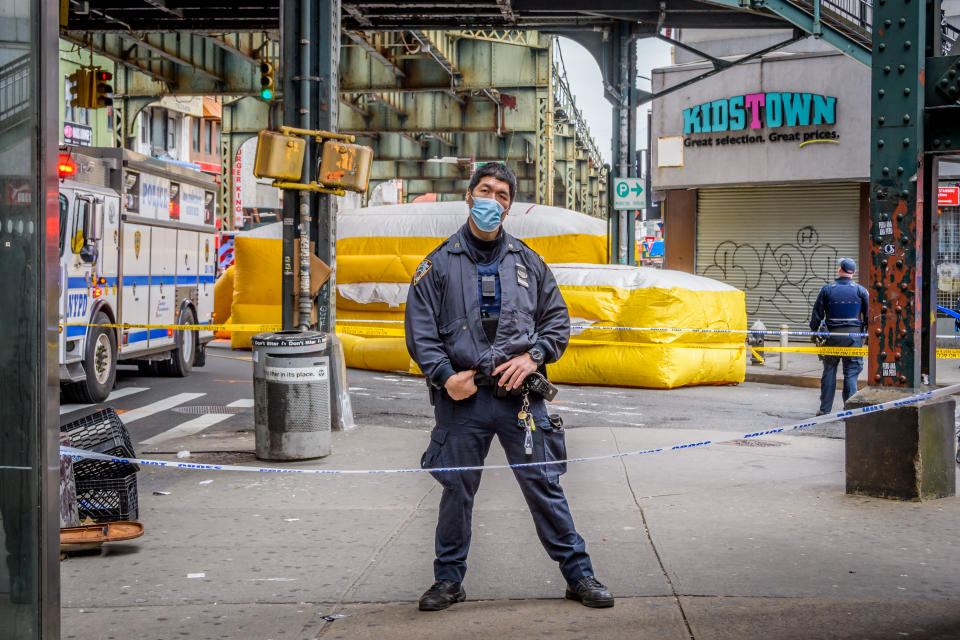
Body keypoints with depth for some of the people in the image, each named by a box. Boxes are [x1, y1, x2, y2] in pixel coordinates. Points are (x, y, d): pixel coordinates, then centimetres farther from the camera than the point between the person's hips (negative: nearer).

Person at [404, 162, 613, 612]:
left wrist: (532, 357, -2)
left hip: (520, 394, 1)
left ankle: (578, 574, 11)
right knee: (456, 489, 6)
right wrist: (444, 376, -9)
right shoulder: (440, 263, 7)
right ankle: (449, 579, 21)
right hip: (462, 396, -1)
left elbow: (557, 320, 15)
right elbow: (420, 330, 4)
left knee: (543, 484, 2)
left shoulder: (527, 262, 12)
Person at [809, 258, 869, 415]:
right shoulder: (860, 290, 1)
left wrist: (814, 332, 13)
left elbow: (817, 314, 3)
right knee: (851, 373, 2)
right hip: (854, 335, -1)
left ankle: (825, 409, 12)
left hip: (832, 335, 1)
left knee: (829, 371, 9)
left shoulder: (827, 289, 1)